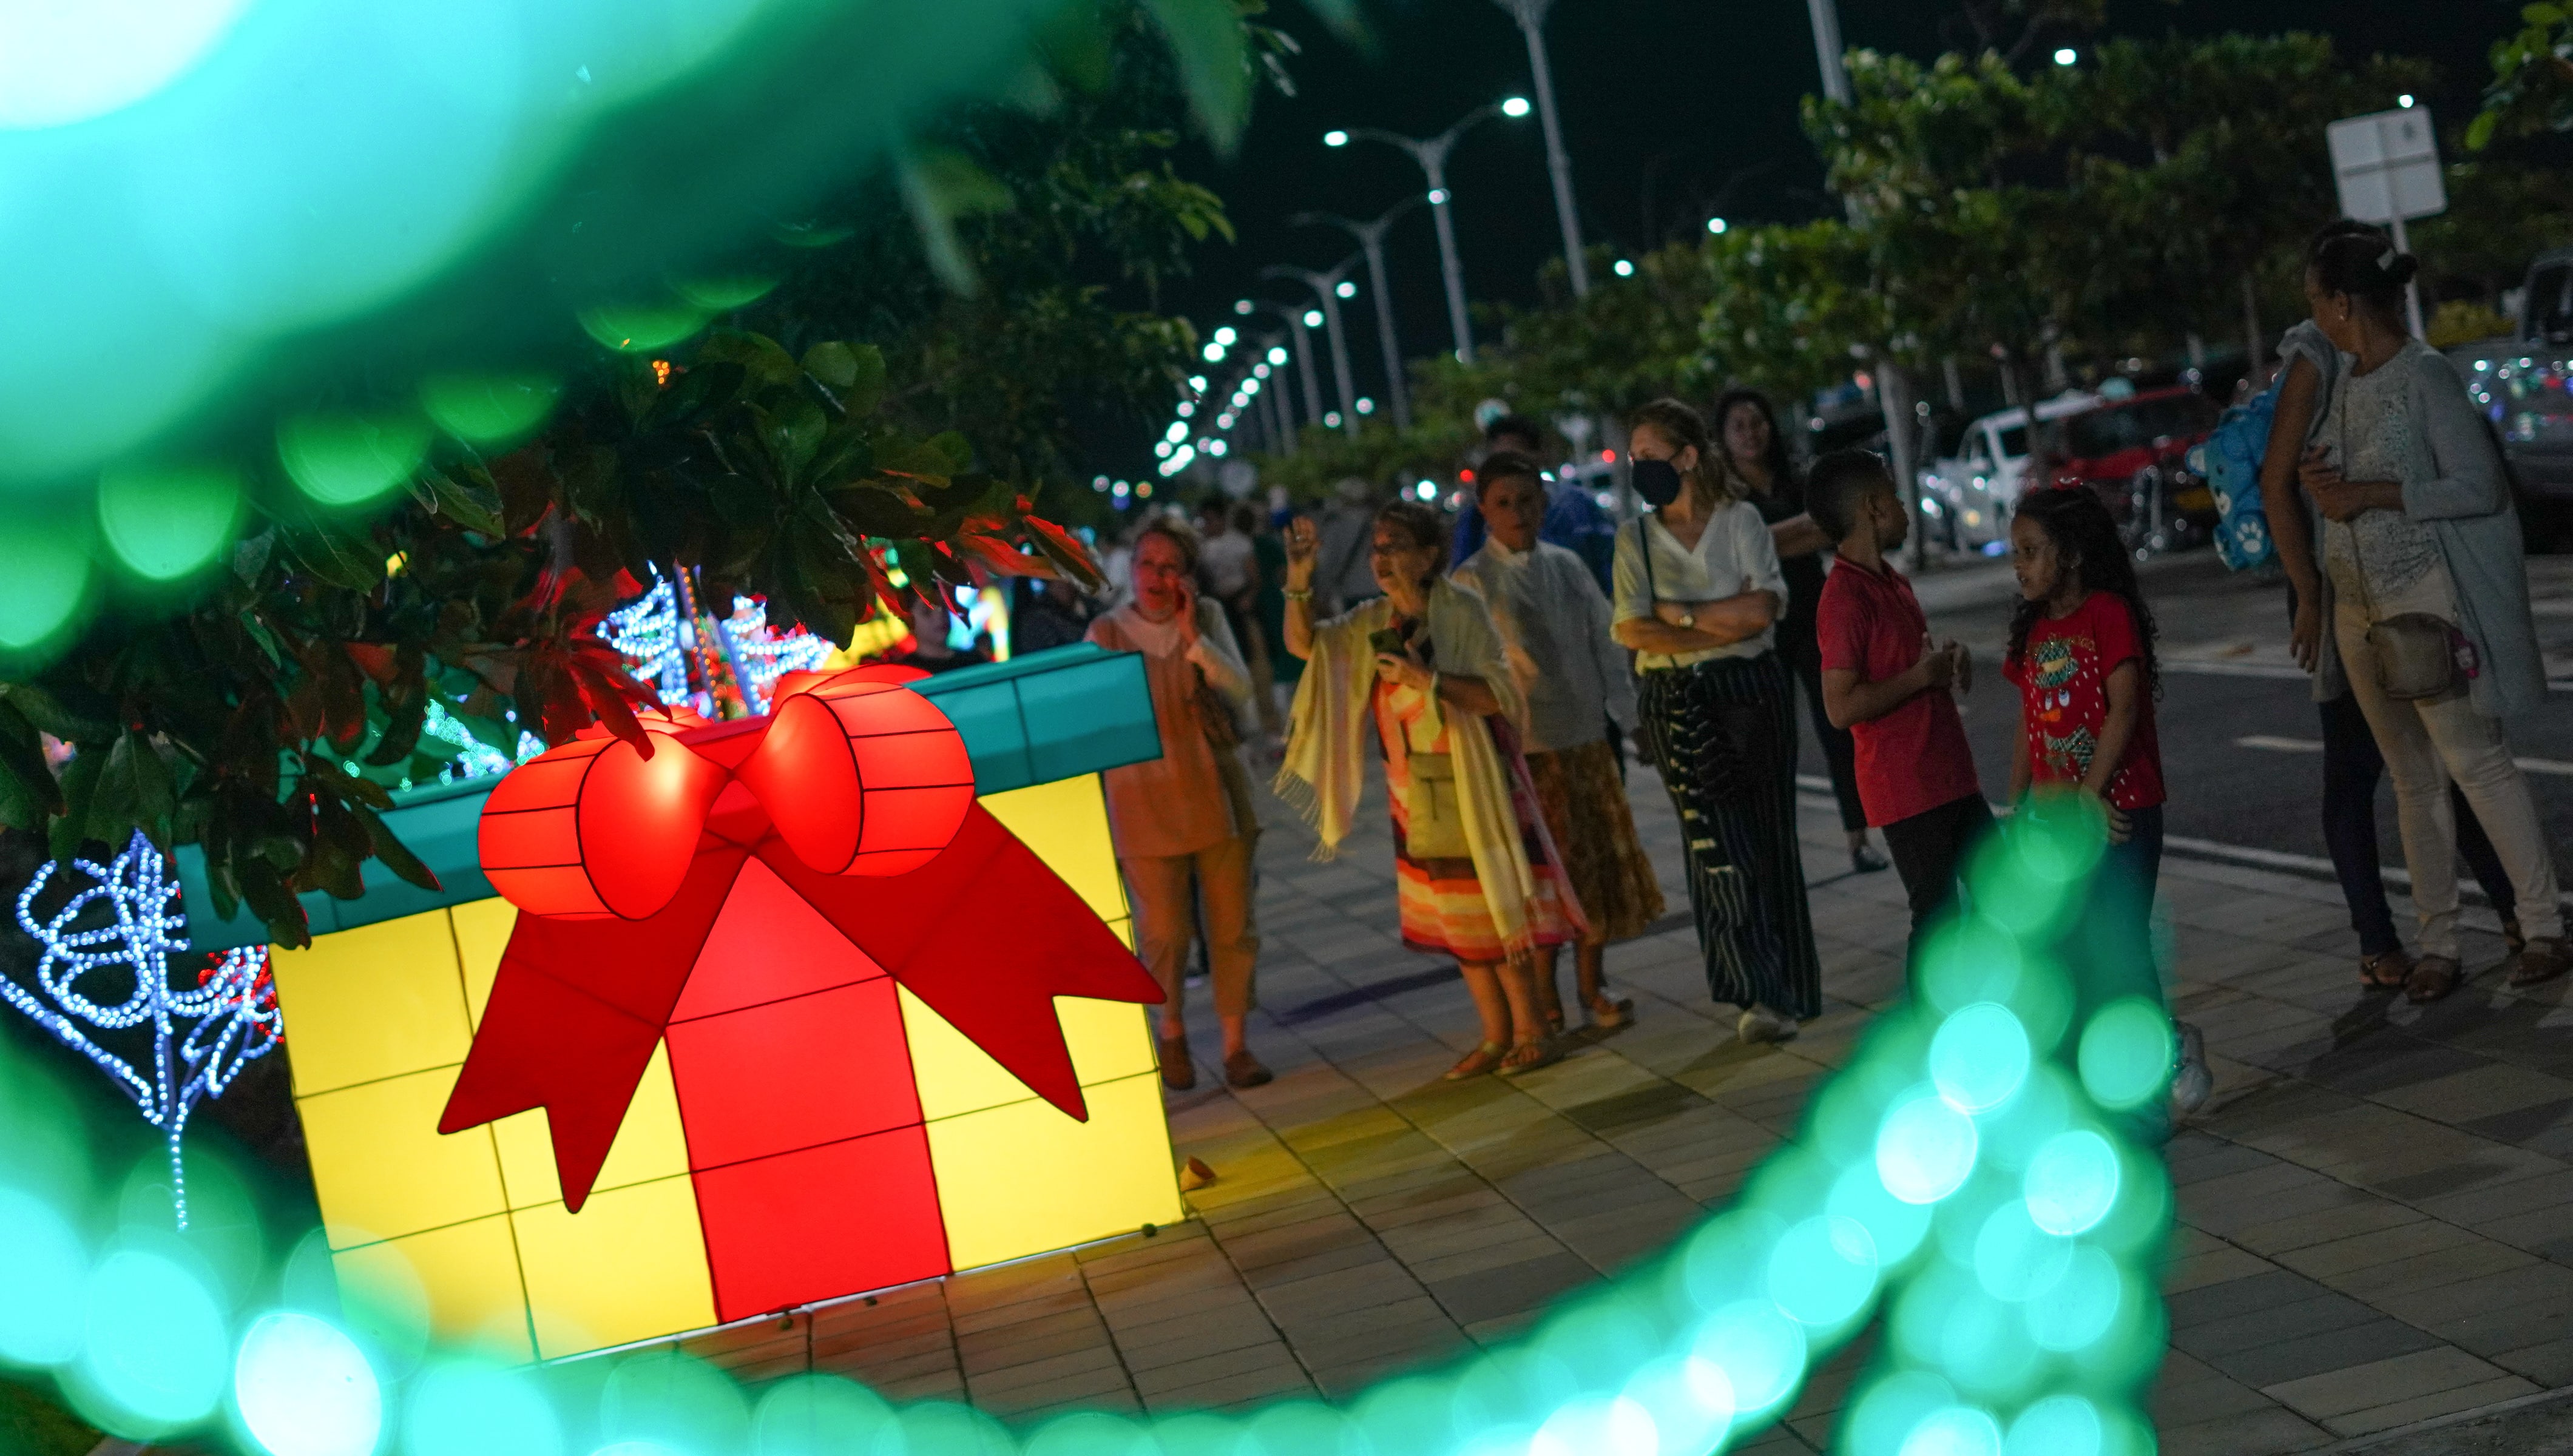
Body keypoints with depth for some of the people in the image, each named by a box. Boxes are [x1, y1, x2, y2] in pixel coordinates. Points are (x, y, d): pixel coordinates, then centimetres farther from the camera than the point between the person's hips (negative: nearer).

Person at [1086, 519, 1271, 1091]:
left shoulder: (1207, 618, 2)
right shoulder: (1107, 632, -2)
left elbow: (1241, 689, -9)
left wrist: (1192, 636, -16)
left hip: (1216, 791, 2)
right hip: (1146, 799, -2)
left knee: (1233, 925, 3)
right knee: (1165, 931, 1)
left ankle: (1236, 1044, 14)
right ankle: (1172, 1033, 26)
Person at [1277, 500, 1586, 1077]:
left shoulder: (1462, 612, -12)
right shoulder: (1374, 621, 6)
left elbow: (1499, 695, -19)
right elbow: (1305, 645, 2)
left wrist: (1429, 679, -29)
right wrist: (1299, 584, -12)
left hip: (1470, 785, -6)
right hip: (1413, 795, 6)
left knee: (1491, 906, -2)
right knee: (1456, 919, 11)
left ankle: (1531, 1031, 9)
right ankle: (1496, 1035, 21)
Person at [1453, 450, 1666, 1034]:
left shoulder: (1567, 566, 7)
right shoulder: (1474, 581, -6)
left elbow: (1604, 642, 10)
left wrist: (1625, 716, 5)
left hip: (1587, 738, 4)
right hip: (1525, 746, -4)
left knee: (1602, 863, 9)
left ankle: (1591, 984, 23)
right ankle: (1543, 994, 16)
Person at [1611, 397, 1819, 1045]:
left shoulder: (1740, 521, 2)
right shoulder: (1636, 540, 7)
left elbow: (1762, 608, -11)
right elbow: (1632, 632, -6)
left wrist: (1679, 614, -7)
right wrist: (1725, 624, -11)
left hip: (1752, 693, -1)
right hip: (1676, 705, 1)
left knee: (1768, 840, 3)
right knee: (1718, 850, -6)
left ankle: (1788, 991, 13)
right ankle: (1759, 996, -2)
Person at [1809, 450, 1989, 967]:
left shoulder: (1892, 582, 12)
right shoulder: (1844, 599, -18)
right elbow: (1843, 706, -24)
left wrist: (1947, 661, 6)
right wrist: (1922, 675, -17)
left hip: (1950, 774, 10)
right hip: (1905, 788, -10)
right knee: (1936, 915, -2)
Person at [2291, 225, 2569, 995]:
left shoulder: (2426, 375, -12)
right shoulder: (2344, 382, 11)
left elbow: (2479, 488, -14)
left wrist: (2371, 494, -18)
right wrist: (2317, 481, 1)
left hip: (2427, 599, -7)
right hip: (2359, 606, 7)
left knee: (2476, 762, -7)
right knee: (2413, 781, 8)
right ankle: (2438, 944, 12)